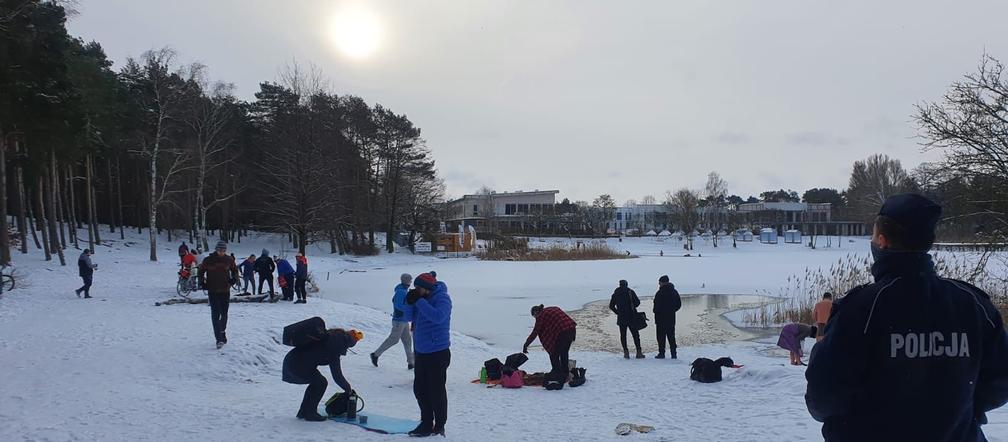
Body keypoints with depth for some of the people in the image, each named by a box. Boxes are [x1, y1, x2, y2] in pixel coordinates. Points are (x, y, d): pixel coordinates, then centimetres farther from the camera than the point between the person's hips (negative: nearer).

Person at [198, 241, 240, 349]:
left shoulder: (228, 260, 1)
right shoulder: (208, 260, -5)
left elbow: (235, 270, 17)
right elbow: (201, 271, 8)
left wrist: (234, 279, 0)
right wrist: (202, 283, -4)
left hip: (225, 291, 2)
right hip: (212, 291, -2)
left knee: (224, 314, 11)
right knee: (215, 315, -6)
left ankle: (222, 332, 35)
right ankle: (219, 339, -8)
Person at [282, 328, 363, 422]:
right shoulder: (333, 350, -17)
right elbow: (337, 375, -11)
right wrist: (348, 389, 2)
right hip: (298, 364, -9)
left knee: (316, 383, 18)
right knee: (321, 383, -3)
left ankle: (303, 411, 22)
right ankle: (310, 413, 3)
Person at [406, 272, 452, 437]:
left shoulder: (441, 298, -15)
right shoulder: (422, 298, 9)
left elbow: (437, 316, -33)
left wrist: (419, 301, -27)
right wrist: (410, 302, -6)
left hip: (437, 353, -8)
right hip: (421, 351, 9)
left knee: (436, 391, 0)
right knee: (419, 389, 14)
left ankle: (439, 427, 12)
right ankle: (426, 423, 26)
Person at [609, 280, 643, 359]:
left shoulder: (616, 294, 5)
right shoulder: (630, 292, -3)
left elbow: (611, 306, 6)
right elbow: (637, 302, -6)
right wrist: (632, 307, 11)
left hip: (621, 318, 1)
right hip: (631, 317, -1)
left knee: (623, 335, 7)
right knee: (635, 334, 4)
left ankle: (626, 351, -1)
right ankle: (638, 352, 1)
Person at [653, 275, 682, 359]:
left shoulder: (660, 293, -15)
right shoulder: (674, 292, 8)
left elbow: (657, 306, -16)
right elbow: (679, 304, 13)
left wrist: (655, 311, 4)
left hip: (661, 318, -6)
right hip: (671, 317, 6)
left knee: (661, 336, 0)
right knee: (671, 336, 11)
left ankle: (661, 353, -1)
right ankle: (673, 353, 10)